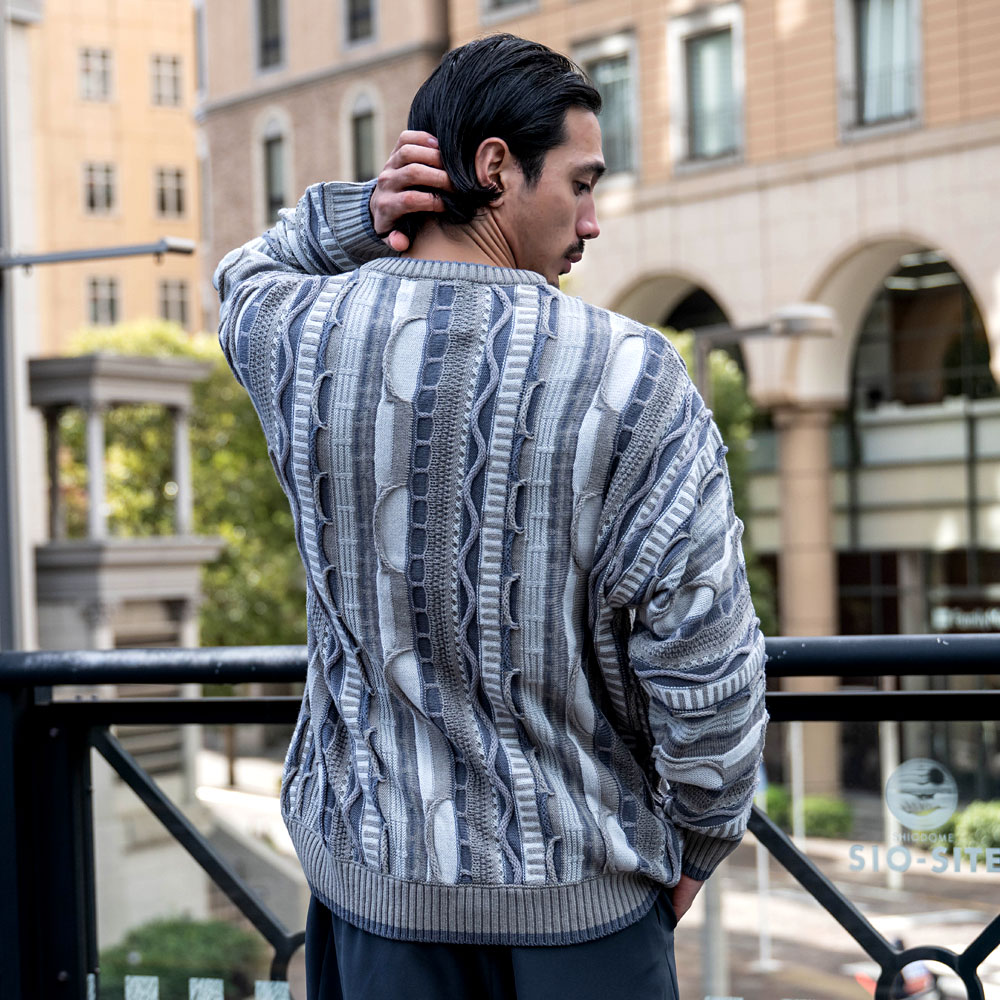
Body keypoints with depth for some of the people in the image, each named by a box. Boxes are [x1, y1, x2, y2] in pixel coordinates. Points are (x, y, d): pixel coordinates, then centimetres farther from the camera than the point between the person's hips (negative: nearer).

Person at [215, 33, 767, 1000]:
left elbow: (248, 275, 20)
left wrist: (362, 219, -1)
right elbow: (705, 667, -16)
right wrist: (697, 845, 1)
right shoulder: (632, 379, -18)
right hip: (575, 890, -3)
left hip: (371, 874, 3)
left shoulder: (302, 339, -7)